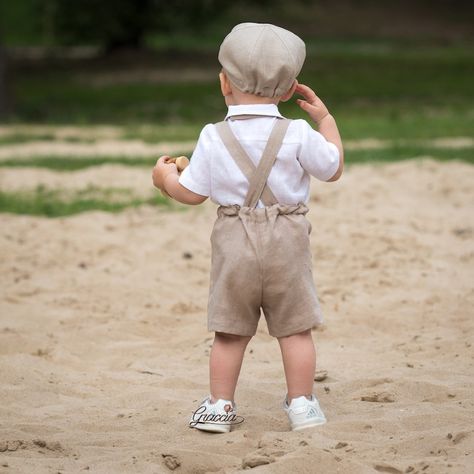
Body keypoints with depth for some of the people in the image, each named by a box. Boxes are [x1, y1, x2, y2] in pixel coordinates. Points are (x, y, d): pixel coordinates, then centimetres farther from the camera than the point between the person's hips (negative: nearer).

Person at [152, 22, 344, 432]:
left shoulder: (213, 139, -5)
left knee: (230, 330, 10)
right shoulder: (298, 134, -7)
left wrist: (166, 178, 21)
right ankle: (301, 403, 12)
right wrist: (326, 120, 17)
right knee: (295, 328, 8)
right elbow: (334, 168, 6)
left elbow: (192, 193, 0)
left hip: (234, 244, 1)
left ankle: (220, 405, 15)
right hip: (286, 244, -1)